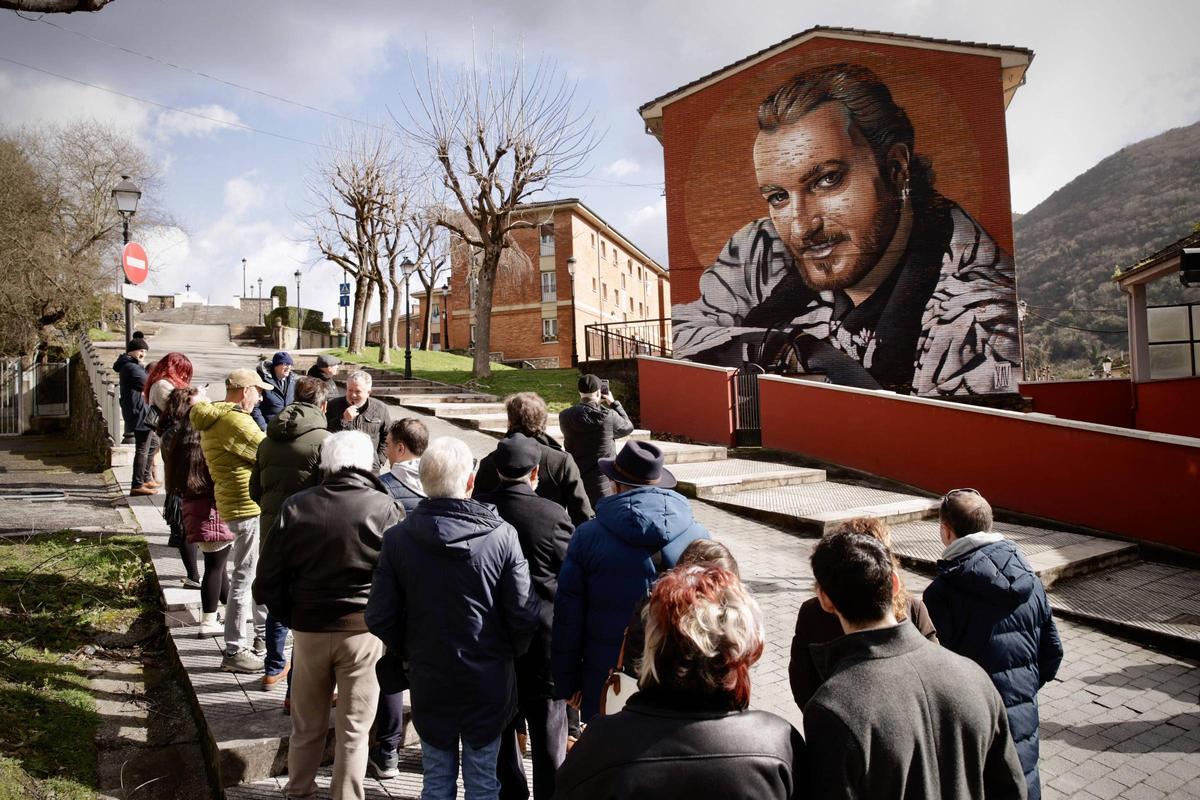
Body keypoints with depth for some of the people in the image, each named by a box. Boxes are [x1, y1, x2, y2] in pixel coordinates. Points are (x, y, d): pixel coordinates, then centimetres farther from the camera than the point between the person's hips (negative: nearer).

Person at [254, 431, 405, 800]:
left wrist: (290, 616, 13)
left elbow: (267, 581, 0)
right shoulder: (386, 509, -13)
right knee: (353, 728, 10)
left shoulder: (295, 507, -4)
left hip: (309, 628, 3)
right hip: (363, 630, -3)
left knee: (307, 726, 21)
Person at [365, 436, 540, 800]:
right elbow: (525, 616, -14)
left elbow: (379, 619, -8)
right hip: (488, 683, -1)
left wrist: (412, 652, 9)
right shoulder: (502, 536, -17)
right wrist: (507, 652, 6)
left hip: (428, 683, 1)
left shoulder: (398, 538, -13)